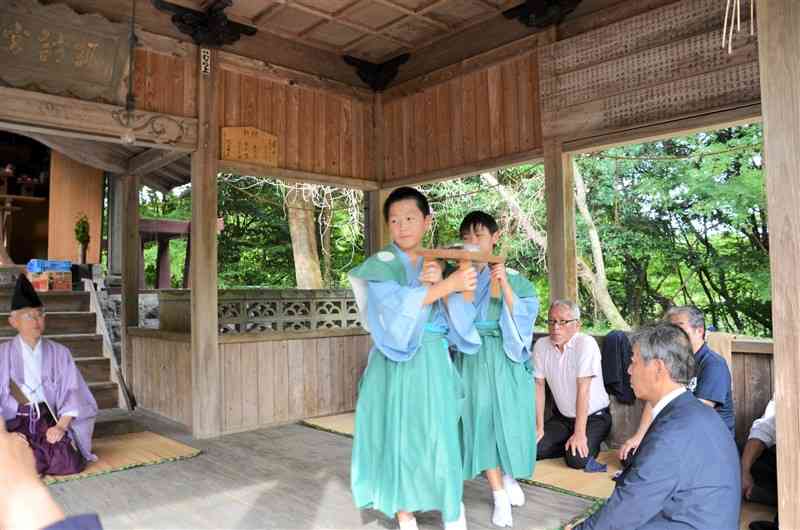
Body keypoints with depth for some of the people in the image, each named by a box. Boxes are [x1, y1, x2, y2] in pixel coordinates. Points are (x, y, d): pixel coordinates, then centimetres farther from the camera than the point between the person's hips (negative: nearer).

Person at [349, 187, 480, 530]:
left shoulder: (436, 264, 10)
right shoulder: (380, 265, -2)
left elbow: (458, 319, 3)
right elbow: (398, 304, -20)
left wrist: (440, 284, -14)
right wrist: (448, 285, -21)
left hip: (433, 364, 3)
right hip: (395, 365, -2)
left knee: (437, 436, 3)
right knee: (397, 435, 3)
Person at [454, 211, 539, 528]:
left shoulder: (514, 278, -1)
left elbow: (524, 317, -10)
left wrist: (505, 286, -23)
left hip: (505, 360, 0)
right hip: (471, 359, 1)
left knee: (508, 421, 7)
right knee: (481, 422, 2)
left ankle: (509, 477, 37)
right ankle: (499, 497, 16)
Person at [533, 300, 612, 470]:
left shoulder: (586, 343, -22)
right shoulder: (541, 345, -7)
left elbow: (583, 390, -25)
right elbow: (539, 386, -4)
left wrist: (579, 434, -24)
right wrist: (540, 428, -7)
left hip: (594, 417, -4)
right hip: (562, 417, 4)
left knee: (577, 459, -23)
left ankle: (589, 445, 9)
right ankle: (569, 444, 11)